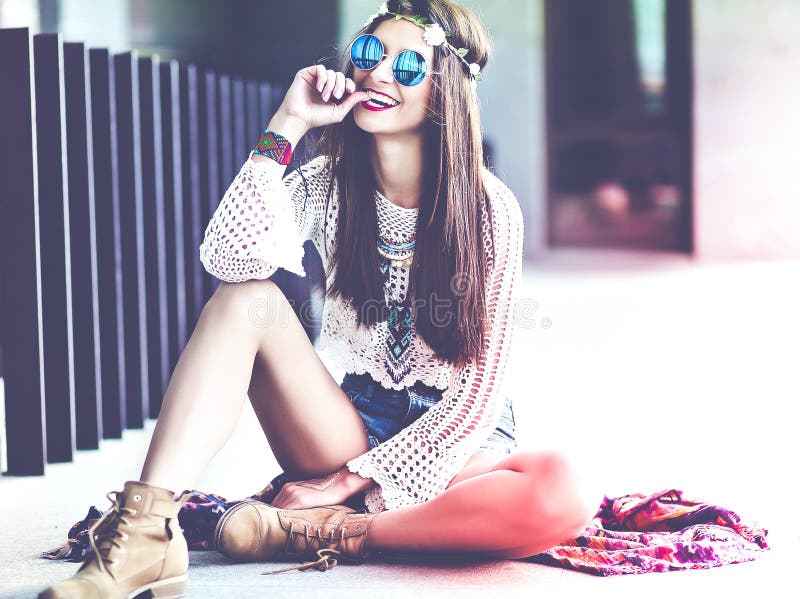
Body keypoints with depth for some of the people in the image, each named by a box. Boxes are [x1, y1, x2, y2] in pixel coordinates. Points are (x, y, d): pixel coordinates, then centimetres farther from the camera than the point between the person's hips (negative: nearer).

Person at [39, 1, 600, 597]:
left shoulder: (489, 208, -10)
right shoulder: (328, 185, -1)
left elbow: (480, 389, -12)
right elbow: (228, 257, -22)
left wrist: (354, 481, -16)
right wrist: (288, 125, -19)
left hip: (451, 439, -2)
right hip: (355, 430, 2)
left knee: (563, 495, -36)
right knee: (247, 299, -22)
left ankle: (312, 533, -29)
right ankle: (147, 533, -35)